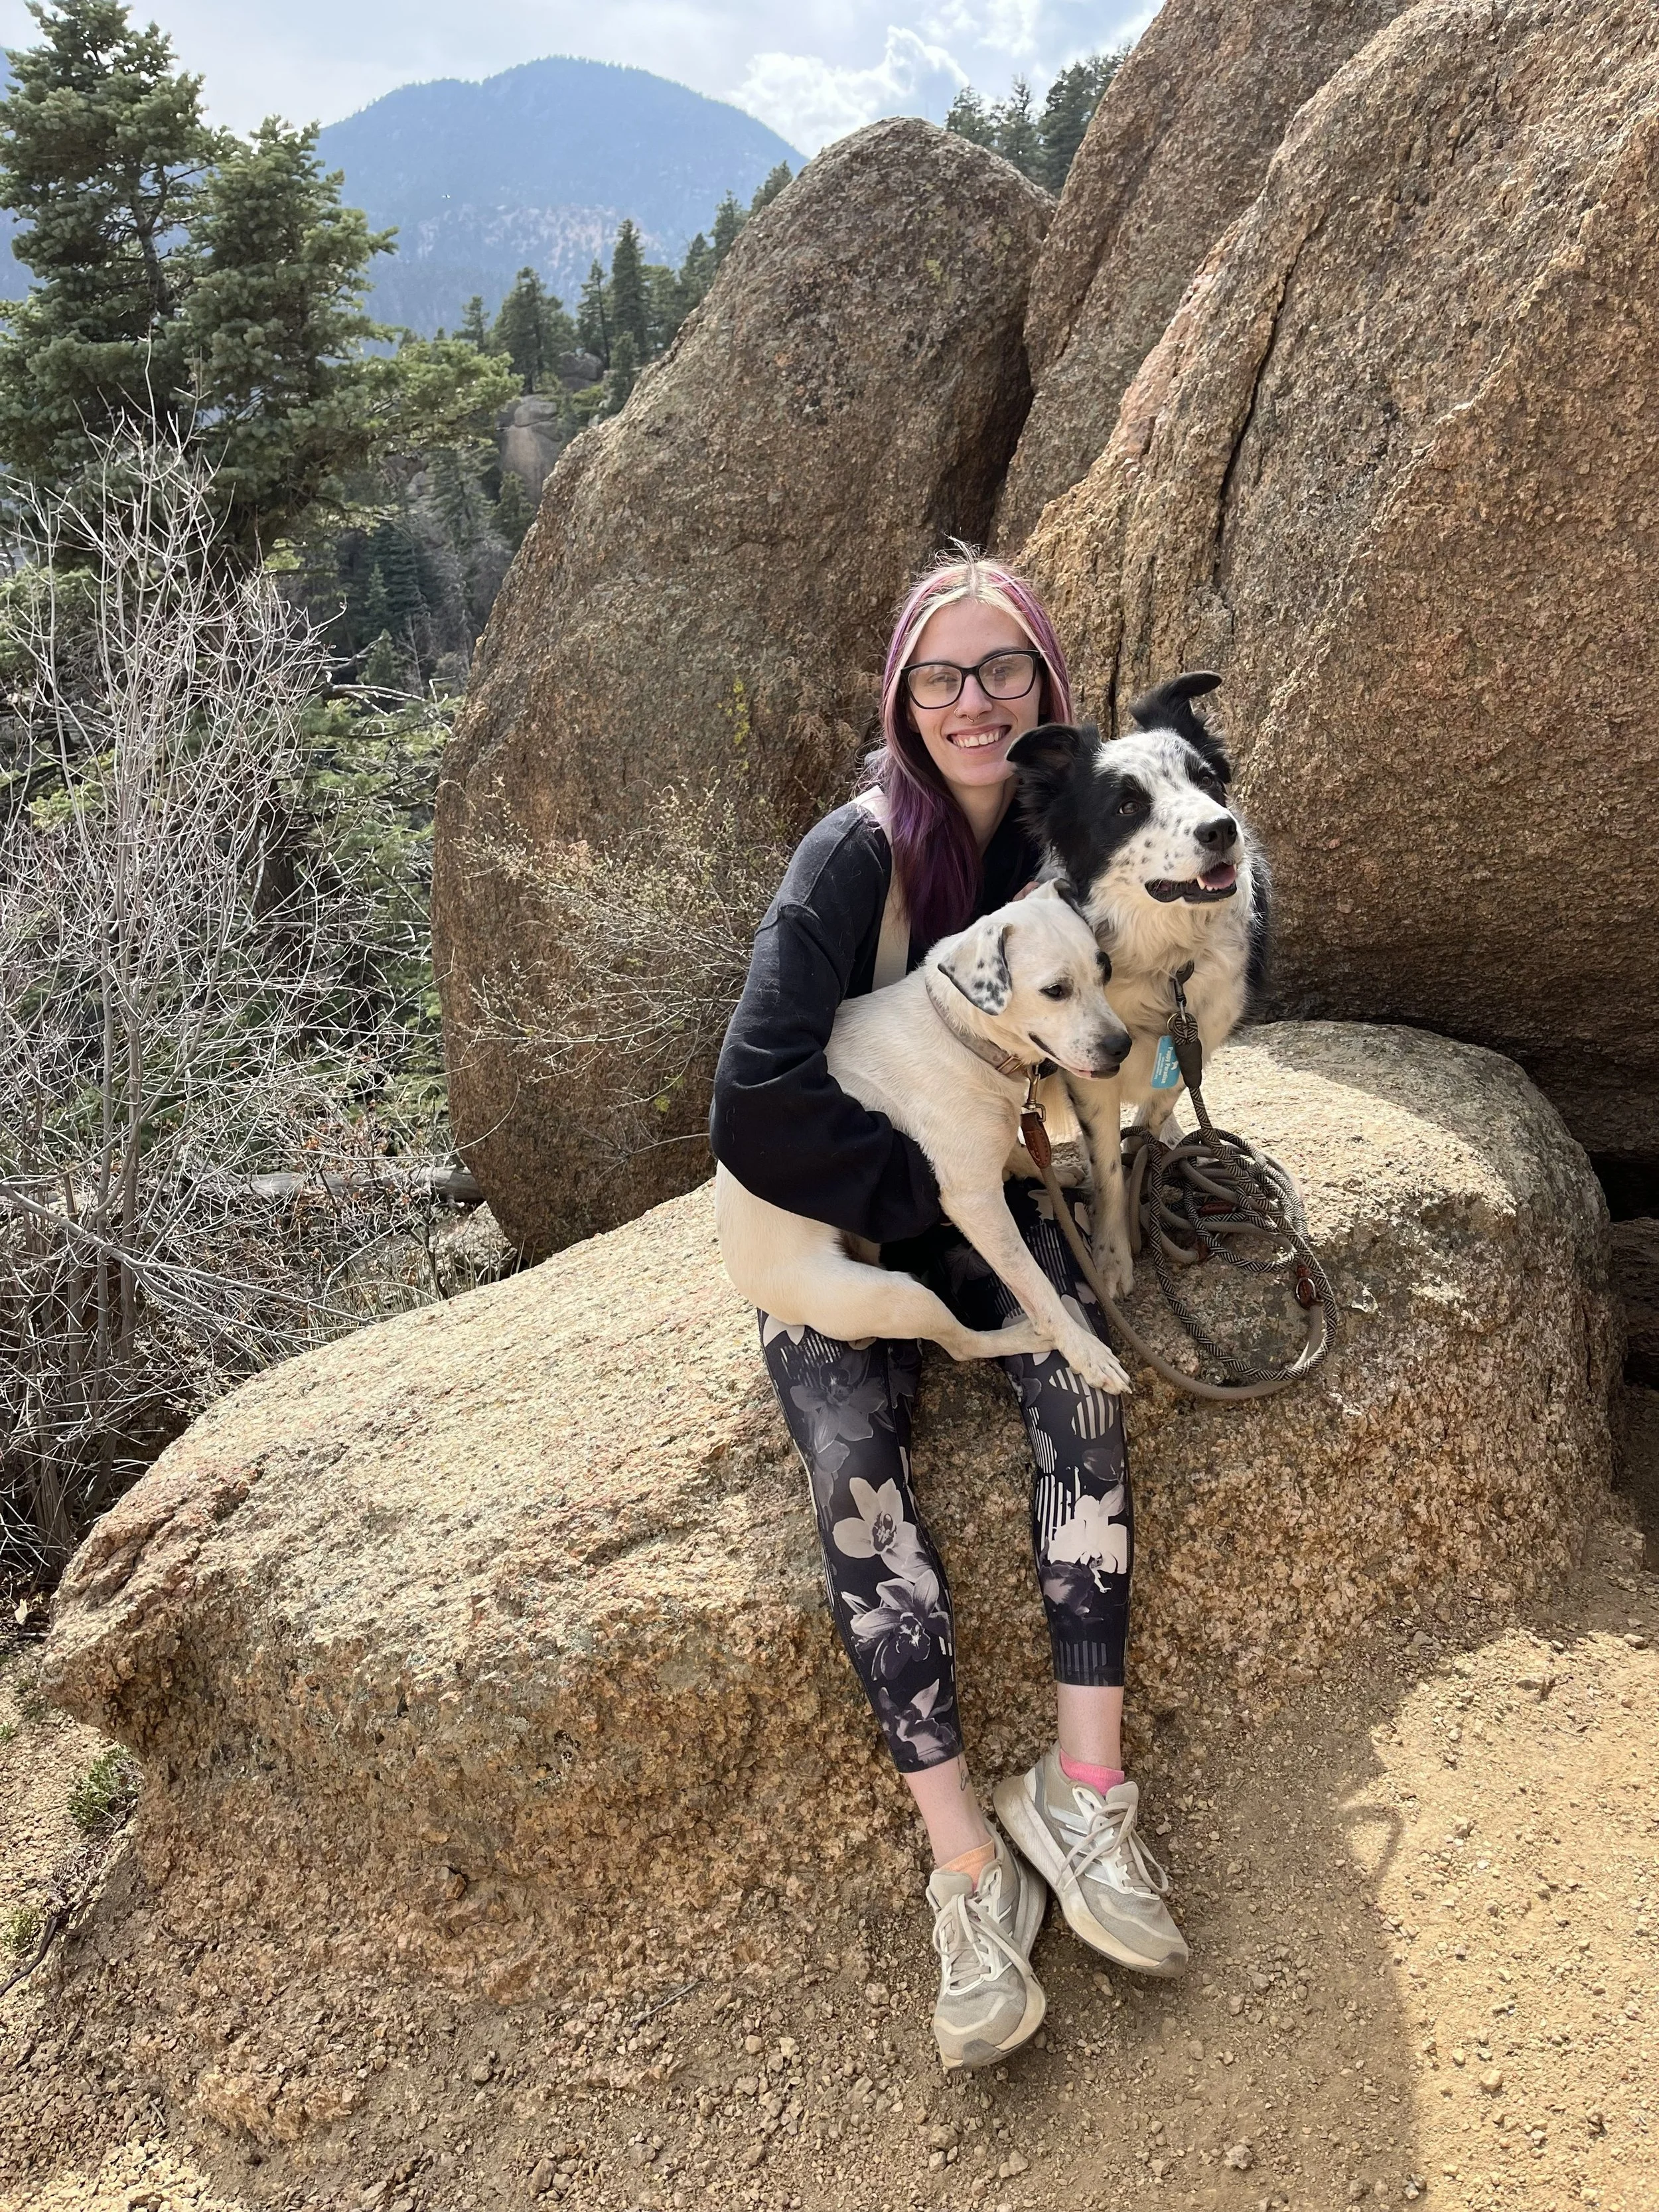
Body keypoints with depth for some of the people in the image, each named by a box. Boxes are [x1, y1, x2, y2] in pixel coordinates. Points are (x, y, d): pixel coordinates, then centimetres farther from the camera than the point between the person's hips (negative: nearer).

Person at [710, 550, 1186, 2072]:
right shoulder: (854, 858, -19)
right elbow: (759, 1110, -24)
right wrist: (935, 1186, -19)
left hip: (980, 1194, 4)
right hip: (826, 1220, -3)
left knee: (1080, 1378, -25)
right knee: (855, 1457, -27)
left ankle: (1085, 1789, -20)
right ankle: (970, 1866, -23)